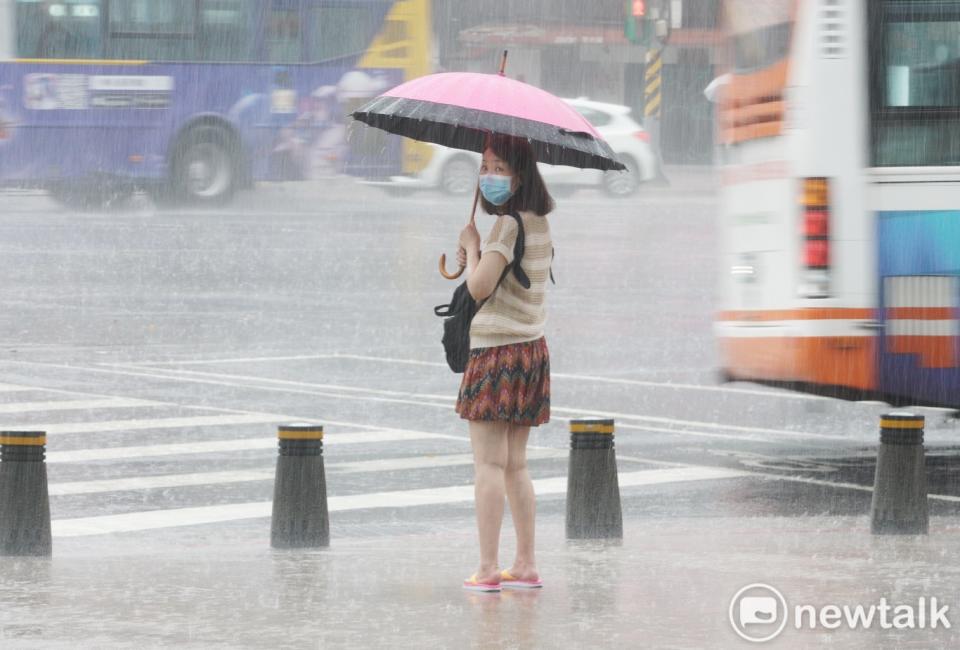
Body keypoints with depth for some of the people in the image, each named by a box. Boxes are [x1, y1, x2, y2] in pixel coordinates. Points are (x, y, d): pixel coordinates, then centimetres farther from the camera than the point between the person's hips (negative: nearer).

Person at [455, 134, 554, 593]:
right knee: (515, 465, 13)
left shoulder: (508, 224, -16)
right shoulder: (539, 224, 12)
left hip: (496, 351, -9)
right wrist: (475, 259, 6)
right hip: (531, 349, 9)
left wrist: (471, 246, -5)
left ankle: (488, 568, -8)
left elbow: (480, 287, -20)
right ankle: (526, 565, 14)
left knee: (489, 463, -7)